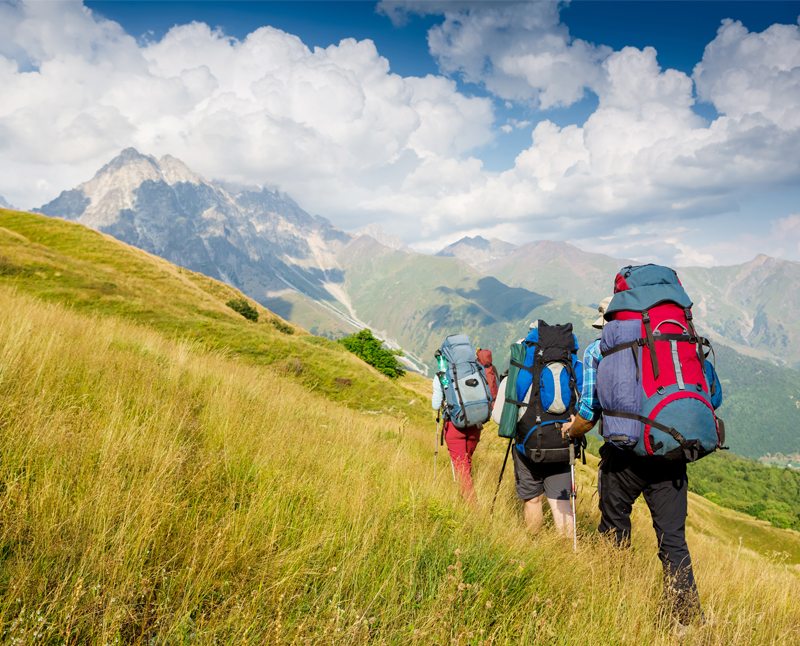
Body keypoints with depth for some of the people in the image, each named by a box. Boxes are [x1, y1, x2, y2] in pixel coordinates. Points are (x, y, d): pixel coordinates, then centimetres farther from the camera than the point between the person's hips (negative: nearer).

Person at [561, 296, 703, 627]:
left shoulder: (597, 351, 4)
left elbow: (590, 412, -3)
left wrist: (571, 430, 17)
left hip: (625, 454, -3)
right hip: (671, 453, 3)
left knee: (614, 530, 15)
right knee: (673, 540, 7)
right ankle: (689, 619, 5)